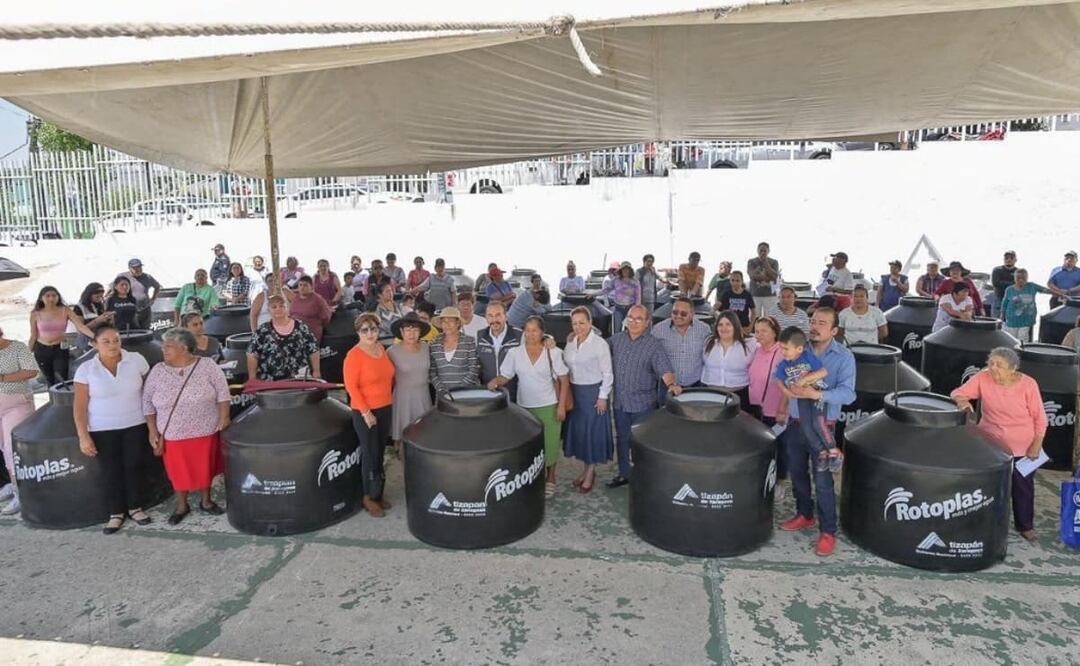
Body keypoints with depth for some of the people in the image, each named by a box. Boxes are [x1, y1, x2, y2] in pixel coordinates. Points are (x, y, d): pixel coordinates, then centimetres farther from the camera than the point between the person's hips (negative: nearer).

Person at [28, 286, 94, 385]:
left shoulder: (65, 310, -8)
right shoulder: (35, 314, -4)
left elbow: (80, 326, -17)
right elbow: (33, 336, 5)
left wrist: (95, 336, -33)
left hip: (60, 349, -1)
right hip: (42, 350, 2)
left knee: (61, 381, -8)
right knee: (50, 381, 11)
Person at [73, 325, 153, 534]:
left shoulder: (136, 360, -7)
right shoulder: (86, 370, -8)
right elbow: (80, 406, -5)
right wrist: (83, 436, -8)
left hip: (135, 426, 0)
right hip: (103, 430, 0)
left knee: (134, 466, 7)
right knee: (111, 471, 8)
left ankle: (135, 507, 24)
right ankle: (116, 513, 22)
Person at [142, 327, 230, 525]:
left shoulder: (207, 366, -8)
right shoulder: (157, 372, -2)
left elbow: (222, 393, -6)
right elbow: (148, 403, 4)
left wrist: (223, 419, -11)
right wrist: (153, 431, 0)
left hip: (205, 433, -1)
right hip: (173, 436, 1)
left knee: (205, 468, 11)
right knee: (178, 472, 12)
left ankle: (205, 501, 30)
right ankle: (181, 506, 30)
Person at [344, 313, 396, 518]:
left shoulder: (382, 349, 5)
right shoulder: (354, 355, -14)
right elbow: (351, 386, -16)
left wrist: (389, 397, 10)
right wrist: (365, 412, -17)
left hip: (386, 409, 6)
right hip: (365, 412, -6)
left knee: (380, 453, 13)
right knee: (370, 453, 2)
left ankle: (378, 493, 25)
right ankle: (369, 497, 17)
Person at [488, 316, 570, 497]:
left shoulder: (553, 352, -6)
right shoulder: (514, 353, -3)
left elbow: (564, 380, -3)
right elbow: (505, 376, -1)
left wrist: (562, 405, -8)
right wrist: (494, 381, -24)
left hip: (549, 406, -1)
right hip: (524, 407, 2)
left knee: (550, 442, 5)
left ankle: (550, 479, 25)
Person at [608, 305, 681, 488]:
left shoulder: (654, 344, -11)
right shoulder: (616, 339, 3)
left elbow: (665, 369, -20)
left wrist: (671, 384, -39)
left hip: (642, 404, -4)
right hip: (620, 402, 5)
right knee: (622, 439, 18)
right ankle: (624, 474, 34)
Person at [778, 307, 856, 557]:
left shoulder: (844, 356, -9)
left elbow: (848, 393, -20)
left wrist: (817, 394, -32)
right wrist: (788, 386, -13)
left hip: (821, 426, -5)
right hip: (795, 423, 5)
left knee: (822, 481, -2)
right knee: (796, 473, 17)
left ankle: (828, 531, 12)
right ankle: (804, 515, 37)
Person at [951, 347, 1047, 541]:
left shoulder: (1028, 384, -15)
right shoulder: (983, 378, -13)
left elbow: (1040, 418, -7)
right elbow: (958, 393, -13)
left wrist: (1036, 446, -9)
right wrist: (962, 400, -37)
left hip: (1022, 448, 0)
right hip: (991, 446, 0)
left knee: (1024, 488, 18)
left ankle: (1025, 526, 39)